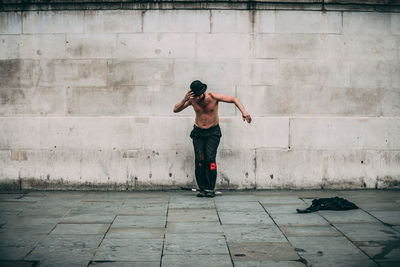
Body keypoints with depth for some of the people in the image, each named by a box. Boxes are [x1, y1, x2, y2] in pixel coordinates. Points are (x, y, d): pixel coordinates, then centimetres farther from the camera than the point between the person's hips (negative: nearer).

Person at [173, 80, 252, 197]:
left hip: (213, 132, -2)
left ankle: (210, 189, -13)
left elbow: (234, 99, -12)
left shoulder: (213, 97, -18)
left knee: (210, 158, -17)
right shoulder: (192, 100, -12)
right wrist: (184, 99, -30)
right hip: (198, 132, 2)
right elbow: (176, 110, -13)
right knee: (199, 160, -12)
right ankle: (203, 189, -6)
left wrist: (243, 112, -27)